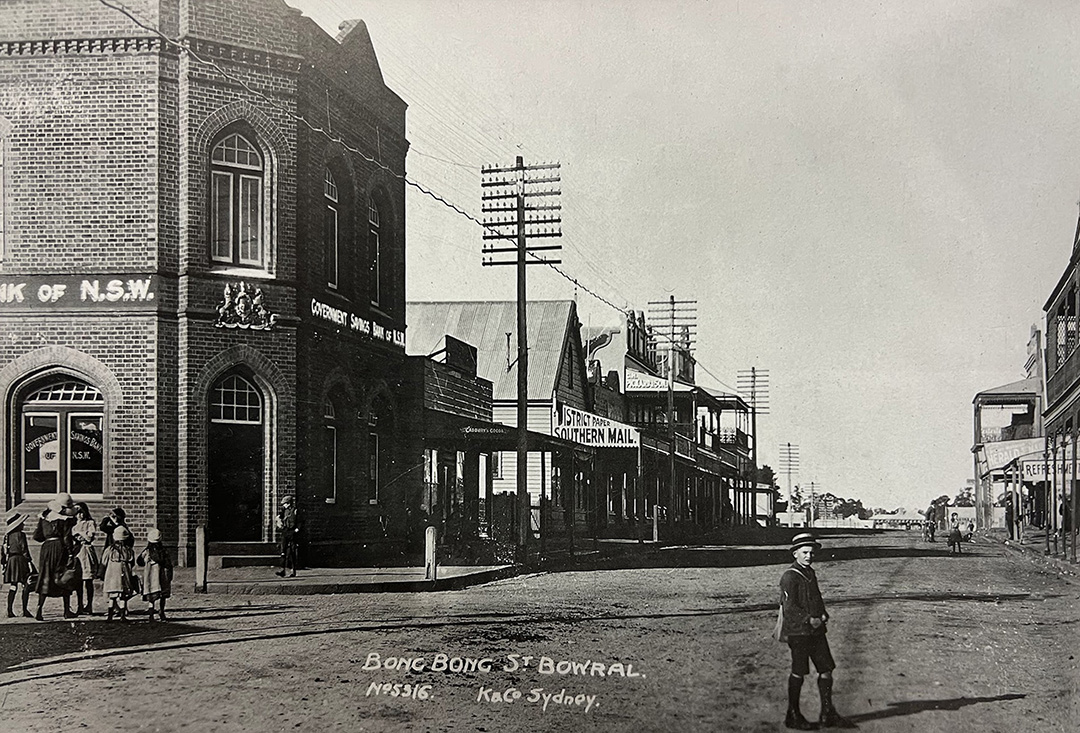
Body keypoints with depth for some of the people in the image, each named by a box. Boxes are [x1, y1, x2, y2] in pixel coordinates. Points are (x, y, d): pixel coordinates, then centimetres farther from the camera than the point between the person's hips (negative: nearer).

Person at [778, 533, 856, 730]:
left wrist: (823, 615, 3)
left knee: (826, 669, 7)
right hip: (798, 631, -8)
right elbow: (789, 607, -17)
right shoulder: (789, 577, -12)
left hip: (816, 630, 8)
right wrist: (809, 619, -25)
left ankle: (828, 715, 17)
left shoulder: (810, 573, 15)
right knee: (798, 673, 0)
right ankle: (793, 716, 12)